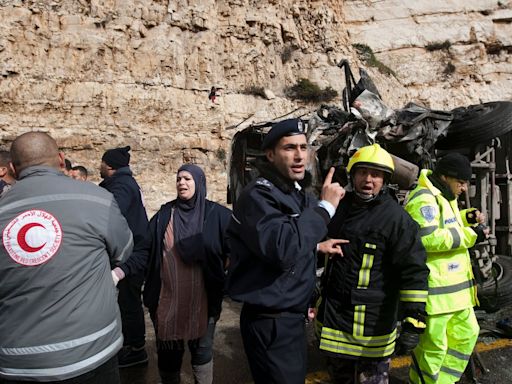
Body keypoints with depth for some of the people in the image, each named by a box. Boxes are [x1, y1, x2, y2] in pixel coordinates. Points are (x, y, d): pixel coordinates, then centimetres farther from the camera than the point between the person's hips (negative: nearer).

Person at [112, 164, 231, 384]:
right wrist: (120, 271, -17)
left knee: (202, 351, 15)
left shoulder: (217, 215, -6)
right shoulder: (164, 214, 0)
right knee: (168, 353, 16)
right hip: (168, 299, 2)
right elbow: (145, 252, -5)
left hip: (202, 299, -1)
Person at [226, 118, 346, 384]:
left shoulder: (298, 193, 10)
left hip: (293, 315, 9)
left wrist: (317, 245, 10)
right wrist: (325, 207, -28)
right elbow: (283, 249, -35)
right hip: (270, 321, -9)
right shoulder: (258, 195, -20)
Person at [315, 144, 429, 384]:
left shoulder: (396, 217, -12)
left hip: (372, 320, -6)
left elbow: (413, 268, -15)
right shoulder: (340, 209, 10)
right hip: (333, 314, 7)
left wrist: (414, 310, -22)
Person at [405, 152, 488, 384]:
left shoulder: (443, 196, 16)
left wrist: (466, 218, 11)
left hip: (453, 286, 11)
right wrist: (470, 235, -21)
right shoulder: (424, 198, -18)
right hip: (434, 288, -11)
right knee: (432, 345, 2)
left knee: (466, 333, 23)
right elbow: (428, 239, -28)